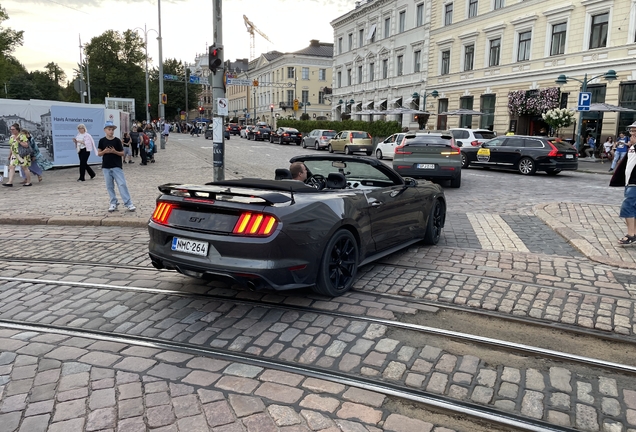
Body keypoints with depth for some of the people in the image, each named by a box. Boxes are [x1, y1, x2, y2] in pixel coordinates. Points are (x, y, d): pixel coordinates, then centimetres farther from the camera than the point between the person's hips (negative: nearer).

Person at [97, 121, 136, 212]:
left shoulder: (117, 140, -1)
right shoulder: (102, 141, 4)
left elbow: (122, 153, 0)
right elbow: (99, 153, 6)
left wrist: (114, 151, -18)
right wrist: (104, 151, -14)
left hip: (117, 166, -2)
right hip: (106, 167, 3)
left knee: (122, 184, -8)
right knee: (109, 186, 7)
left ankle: (128, 204, -9)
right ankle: (113, 203, 17)